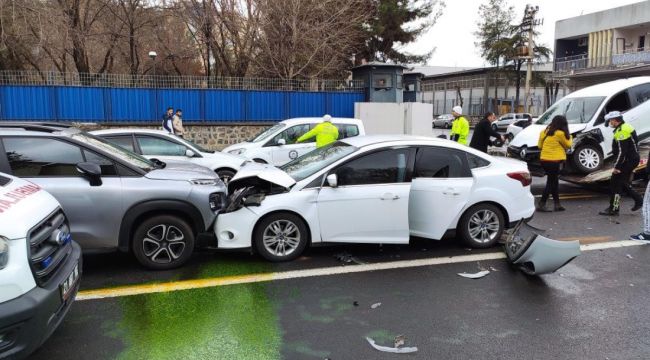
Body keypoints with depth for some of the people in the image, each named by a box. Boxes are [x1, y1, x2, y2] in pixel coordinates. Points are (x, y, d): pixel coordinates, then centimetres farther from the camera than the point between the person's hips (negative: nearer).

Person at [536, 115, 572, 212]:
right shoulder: (560, 134, -12)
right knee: (551, 183, 1)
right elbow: (568, 145, 2)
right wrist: (569, 136, 18)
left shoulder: (545, 132, 7)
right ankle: (541, 204, -2)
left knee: (553, 182, 16)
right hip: (554, 161, -7)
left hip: (544, 160, 7)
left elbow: (539, 145, 14)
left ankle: (557, 204, 20)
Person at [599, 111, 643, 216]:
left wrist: (617, 167, -20)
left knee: (615, 184, -5)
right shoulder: (626, 127, 14)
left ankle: (613, 209, -2)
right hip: (632, 160, 11)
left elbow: (622, 152, -24)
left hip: (627, 161, -10)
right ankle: (638, 200, 24)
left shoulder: (621, 132, -20)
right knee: (622, 182, 20)